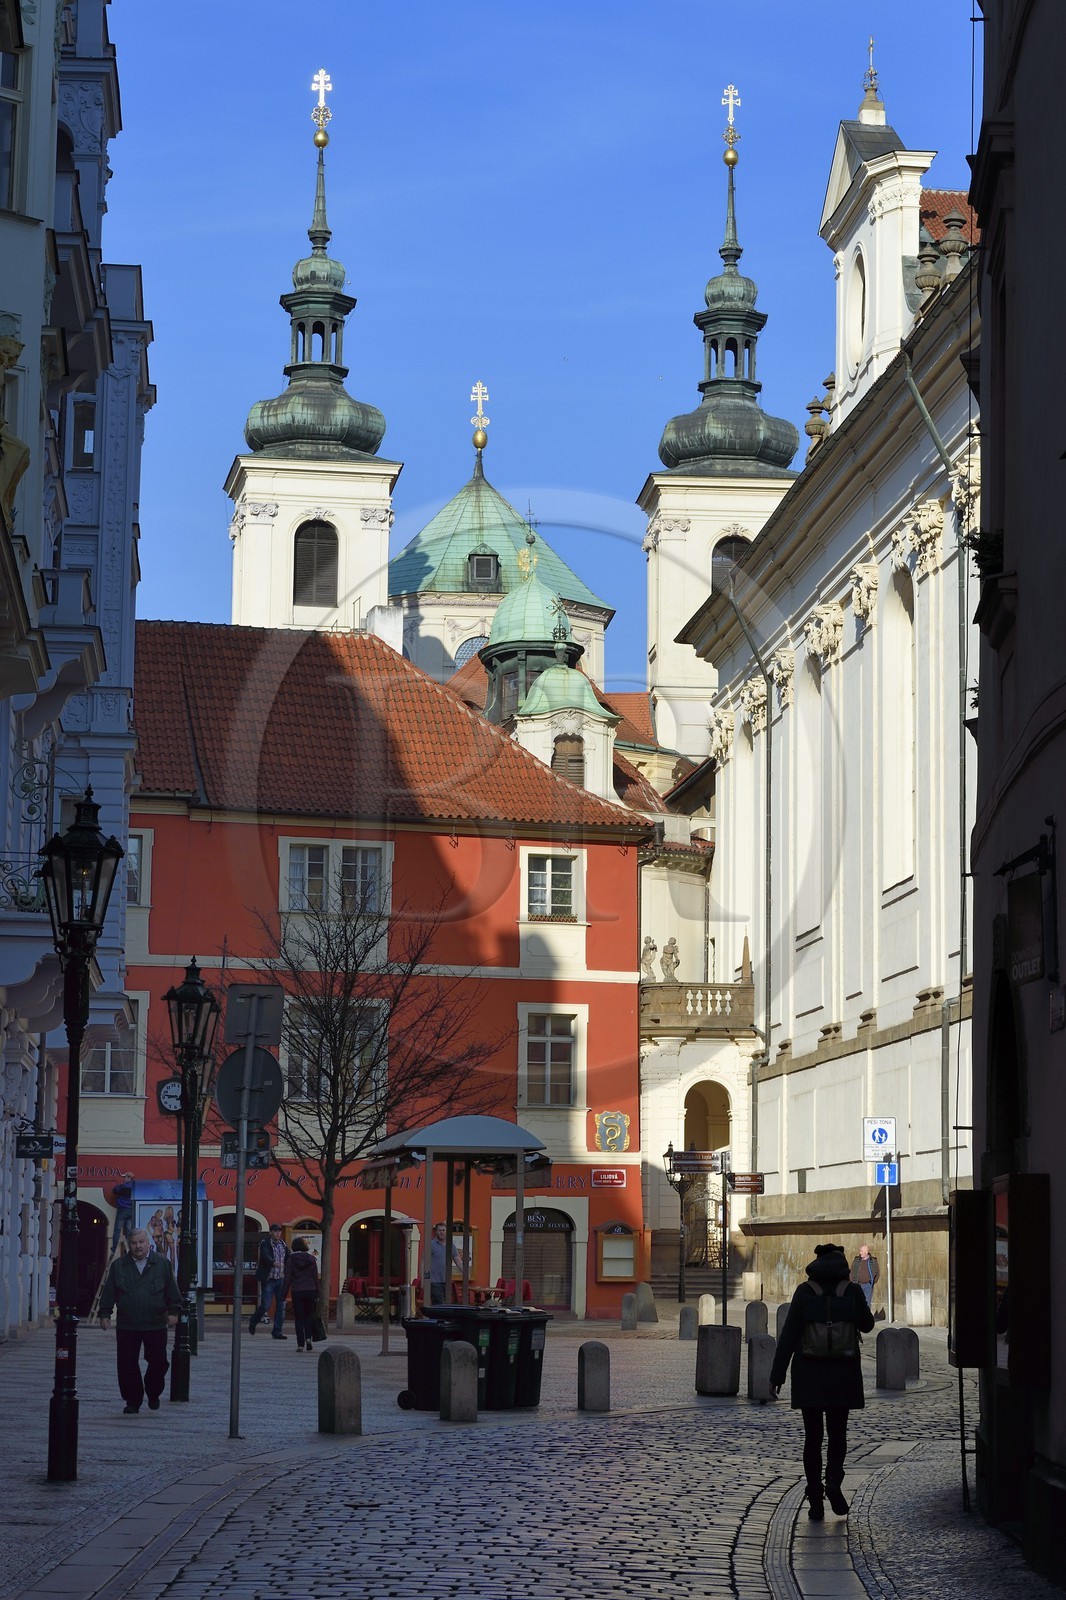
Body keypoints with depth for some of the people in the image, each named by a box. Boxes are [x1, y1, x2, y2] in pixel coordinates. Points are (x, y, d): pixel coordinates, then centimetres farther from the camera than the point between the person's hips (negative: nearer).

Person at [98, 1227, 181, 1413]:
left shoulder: (162, 1264, 5)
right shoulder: (118, 1265, 7)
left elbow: (172, 1291, 7)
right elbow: (108, 1292, 8)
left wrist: (173, 1311, 0)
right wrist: (105, 1314, 3)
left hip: (155, 1326, -1)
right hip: (126, 1326, 1)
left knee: (158, 1362, 2)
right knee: (127, 1365, 0)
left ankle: (153, 1394, 25)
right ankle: (132, 1401, 11)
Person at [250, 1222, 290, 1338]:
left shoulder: (283, 1244, 10)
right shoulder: (265, 1243, -8)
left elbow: (288, 1258, 12)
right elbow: (265, 1255, -26)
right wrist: (273, 1263, -46)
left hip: (280, 1279, 6)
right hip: (268, 1279, -6)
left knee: (281, 1306, 3)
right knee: (265, 1305, -6)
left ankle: (277, 1331, 10)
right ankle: (253, 1322, 21)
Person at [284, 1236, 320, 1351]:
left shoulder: (291, 1260, -2)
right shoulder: (311, 1259, 2)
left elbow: (287, 1278, -2)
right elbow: (316, 1278, 4)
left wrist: (284, 1294, 4)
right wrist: (317, 1294, 9)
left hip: (296, 1292, -1)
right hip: (310, 1291, 1)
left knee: (299, 1317, 4)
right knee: (309, 1315, 14)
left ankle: (301, 1344, 0)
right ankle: (308, 1337, -7)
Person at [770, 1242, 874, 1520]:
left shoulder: (805, 1291, -4)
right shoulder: (852, 1290, -3)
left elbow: (789, 1334, -6)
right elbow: (866, 1325, 12)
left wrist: (777, 1373, -2)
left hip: (808, 1374, 0)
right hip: (843, 1374, 0)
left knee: (813, 1435, 6)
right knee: (837, 1432, 15)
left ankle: (816, 1500, 1)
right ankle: (834, 1482, -10)